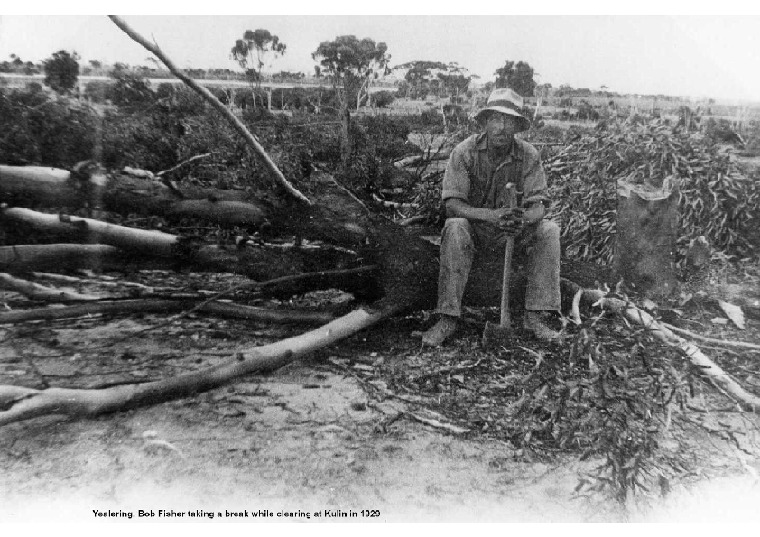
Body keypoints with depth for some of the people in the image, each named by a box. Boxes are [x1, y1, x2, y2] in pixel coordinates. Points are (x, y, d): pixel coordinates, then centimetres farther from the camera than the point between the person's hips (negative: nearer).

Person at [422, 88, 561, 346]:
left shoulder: (528, 155, -8)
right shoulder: (465, 152, -14)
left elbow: (537, 206, -12)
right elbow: (452, 204, -20)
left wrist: (522, 218, -37)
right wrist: (491, 215, -37)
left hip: (515, 232, 3)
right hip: (474, 229, -2)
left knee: (549, 230, -22)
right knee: (454, 228, -34)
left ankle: (535, 317, -21)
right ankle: (447, 318, -31)